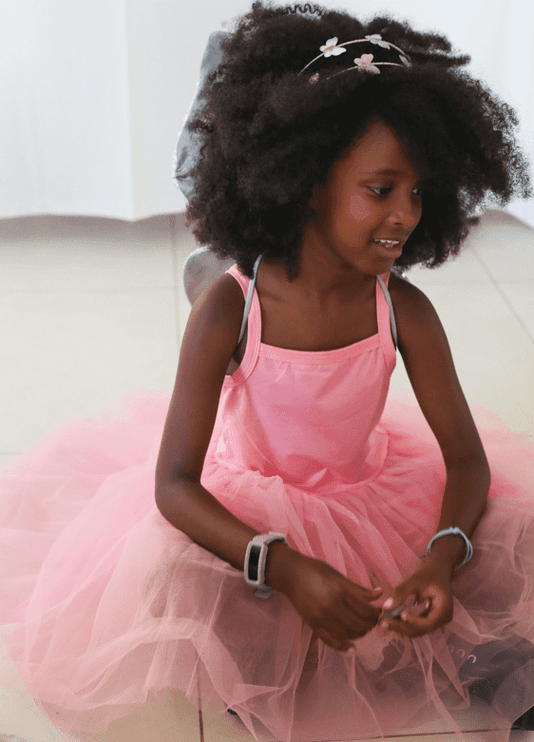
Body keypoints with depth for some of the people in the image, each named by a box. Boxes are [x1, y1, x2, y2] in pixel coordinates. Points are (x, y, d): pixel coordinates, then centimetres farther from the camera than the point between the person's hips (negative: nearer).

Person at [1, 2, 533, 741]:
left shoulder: (404, 311, -15)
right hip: (249, 508, -2)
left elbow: (467, 459, -10)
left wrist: (442, 558, -33)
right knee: (171, 574, -32)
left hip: (376, 500, 3)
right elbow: (173, 483, -25)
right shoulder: (229, 310, -23)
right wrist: (286, 568, -41)